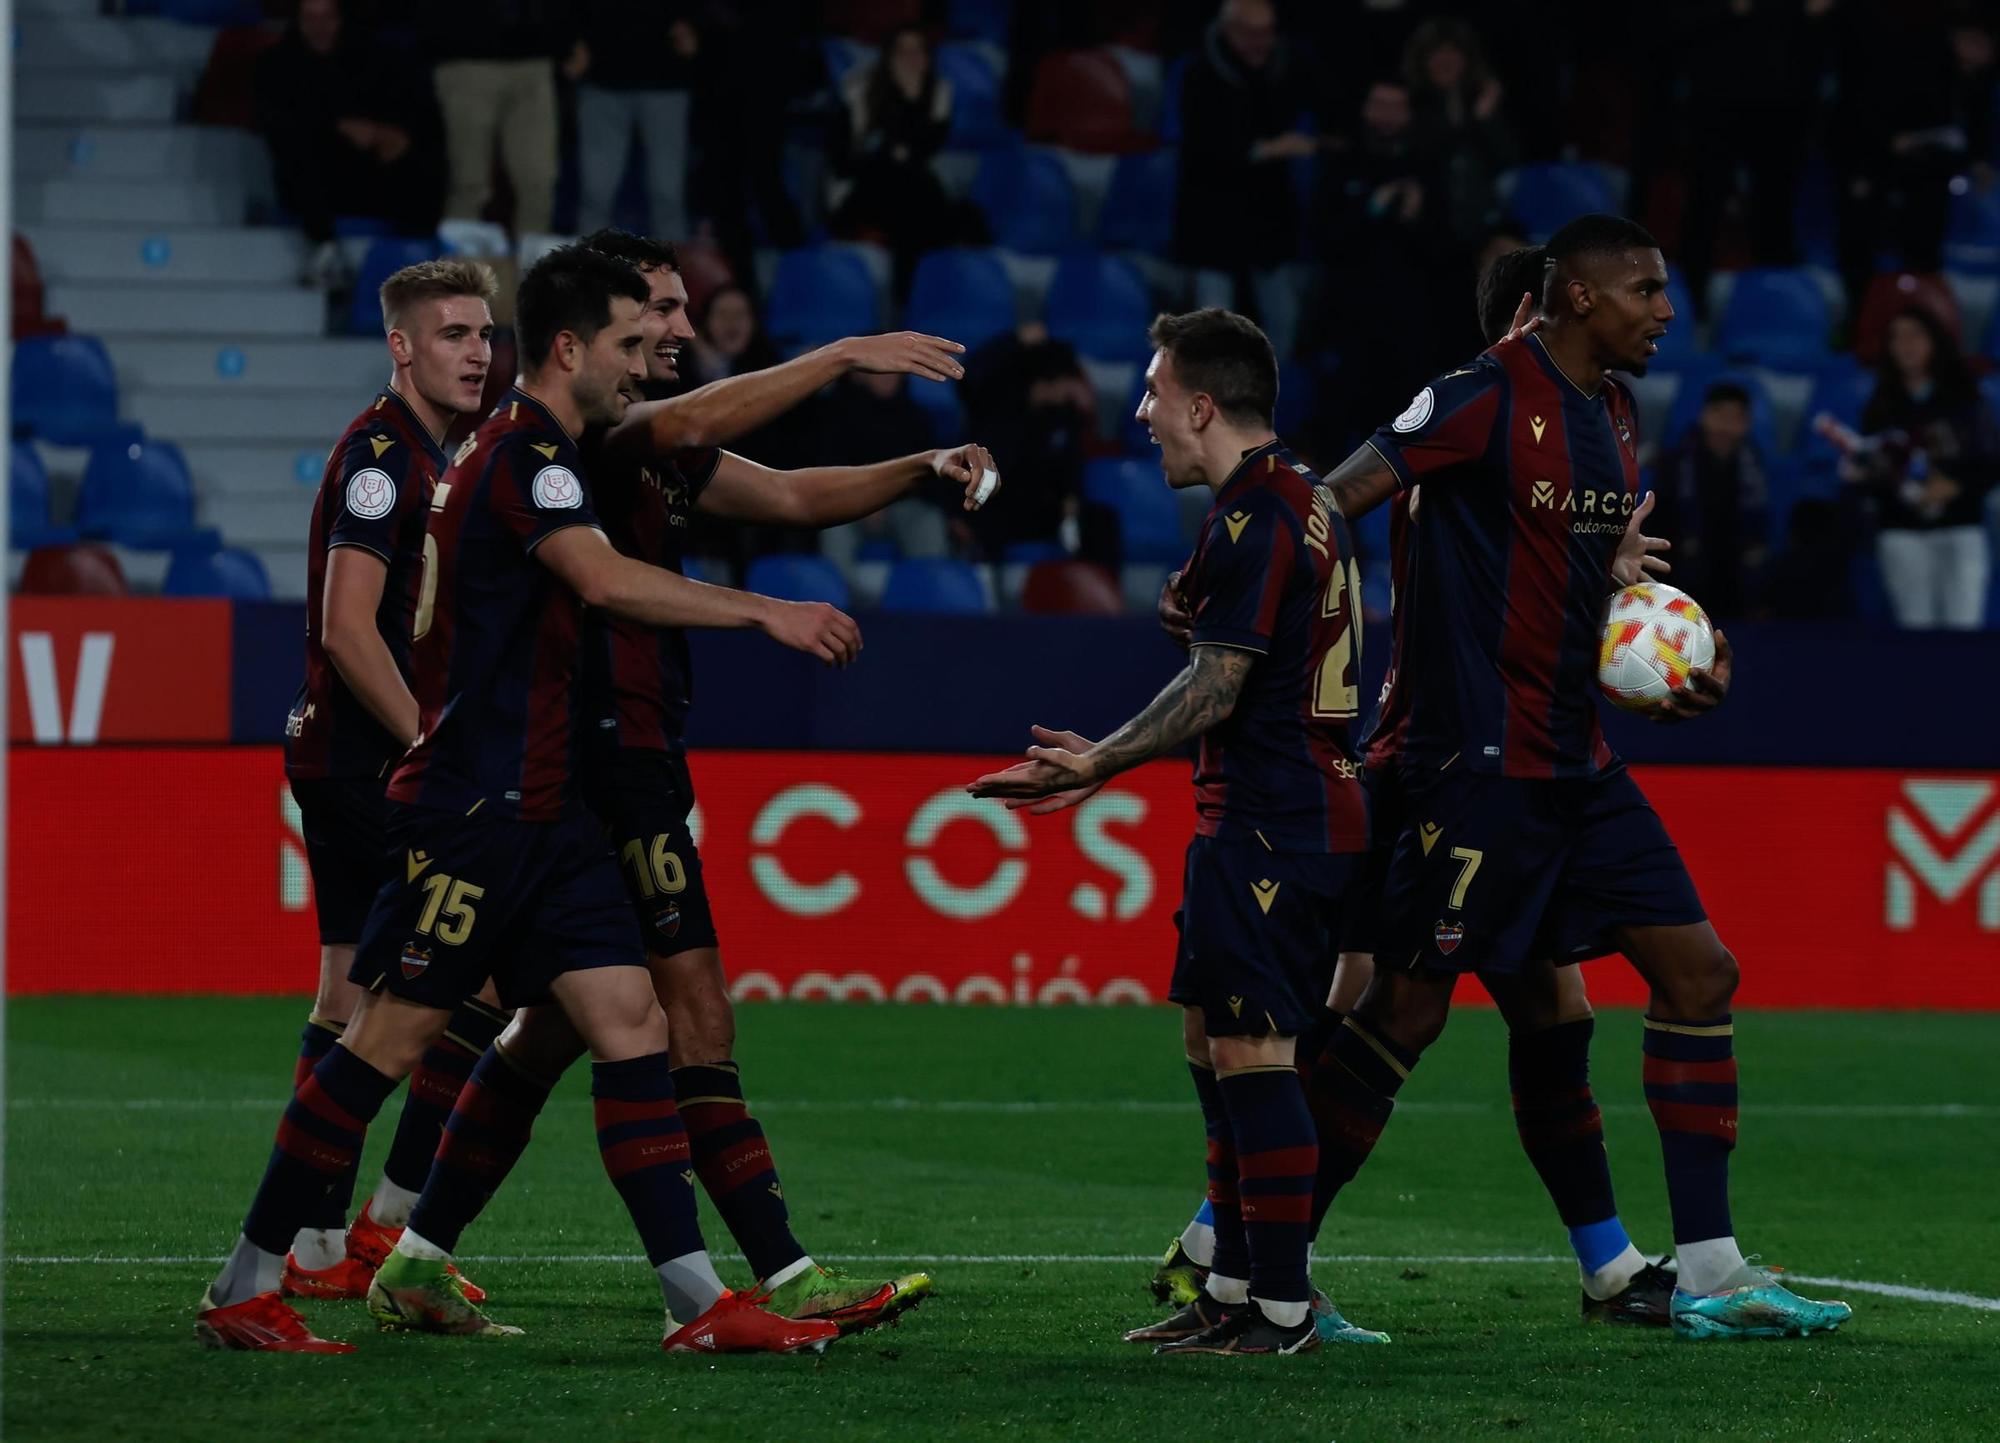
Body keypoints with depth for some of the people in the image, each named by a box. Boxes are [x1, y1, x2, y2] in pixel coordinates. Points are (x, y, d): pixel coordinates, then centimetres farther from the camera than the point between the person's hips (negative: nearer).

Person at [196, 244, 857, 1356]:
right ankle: (245, 1291, 4)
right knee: (396, 1034, -5)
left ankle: (699, 1298, -2)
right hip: (469, 805, -10)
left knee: (632, 1021, 1)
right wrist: (764, 612, -29)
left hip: (540, 807, 10)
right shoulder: (524, 450, -13)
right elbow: (604, 579, -29)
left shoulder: (536, 449, 18)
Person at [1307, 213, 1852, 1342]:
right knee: (1408, 1006, -7)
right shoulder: (1489, 399, -14)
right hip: (1483, 767, -9)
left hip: (1579, 762, 9)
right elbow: (1329, 505, -16)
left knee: (1700, 971, 3)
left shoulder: (1616, 414, 14)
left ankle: (1710, 1277, 5)